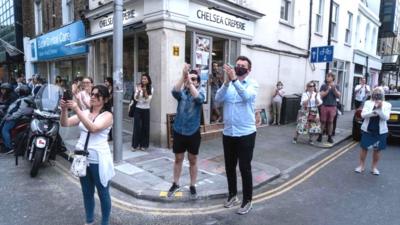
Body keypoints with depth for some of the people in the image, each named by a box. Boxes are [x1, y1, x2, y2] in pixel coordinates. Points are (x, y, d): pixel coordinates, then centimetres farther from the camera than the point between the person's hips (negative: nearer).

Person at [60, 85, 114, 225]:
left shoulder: (107, 115, -10)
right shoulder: (84, 113, 7)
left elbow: (93, 128, -27)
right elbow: (65, 124, -2)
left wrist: (77, 110, -31)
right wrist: (64, 110, -20)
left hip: (98, 160, -5)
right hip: (82, 158, 6)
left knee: (103, 193, 9)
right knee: (87, 192, 19)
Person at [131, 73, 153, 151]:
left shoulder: (151, 89, 0)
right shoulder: (138, 87, -1)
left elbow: (148, 100, -9)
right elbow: (135, 98, -9)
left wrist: (145, 91, -23)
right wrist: (138, 91, -25)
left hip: (146, 110, 1)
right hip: (138, 109, -1)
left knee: (145, 127, 4)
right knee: (137, 127, -3)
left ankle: (143, 145, 15)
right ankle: (135, 145, 7)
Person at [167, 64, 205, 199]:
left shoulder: (200, 91, -4)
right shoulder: (182, 92, 0)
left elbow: (199, 99, -27)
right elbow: (174, 92, -24)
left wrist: (189, 80, -32)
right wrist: (183, 76, -34)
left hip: (193, 132, -2)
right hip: (179, 131, 2)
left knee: (193, 160, 12)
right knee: (178, 159, 15)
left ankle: (192, 186, 27)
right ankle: (175, 184, 32)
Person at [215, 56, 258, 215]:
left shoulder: (252, 83, -4)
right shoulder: (227, 84, 5)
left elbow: (247, 96, -25)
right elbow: (218, 99, -11)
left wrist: (234, 79, -32)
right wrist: (227, 81, -22)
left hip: (246, 133, -4)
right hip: (228, 133, 4)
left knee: (245, 168, 4)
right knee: (229, 167, 16)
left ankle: (247, 200, 21)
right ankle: (232, 195, 35)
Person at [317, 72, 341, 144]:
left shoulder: (336, 86, 6)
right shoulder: (323, 86, 4)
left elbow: (338, 96, -3)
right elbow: (321, 95, -5)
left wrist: (334, 88, -15)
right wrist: (328, 90, -17)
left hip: (333, 106, 1)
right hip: (324, 106, -1)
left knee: (330, 122, 5)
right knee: (323, 121, 1)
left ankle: (329, 137, 11)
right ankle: (320, 136, 9)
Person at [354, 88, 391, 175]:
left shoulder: (387, 105, -1)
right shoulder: (368, 103, -1)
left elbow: (386, 117, -11)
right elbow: (363, 115, -10)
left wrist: (379, 109, -23)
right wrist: (374, 112, -24)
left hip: (380, 131, 0)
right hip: (367, 130, 0)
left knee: (377, 149, 9)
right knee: (364, 148, 5)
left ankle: (374, 167, 23)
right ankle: (361, 166, 18)